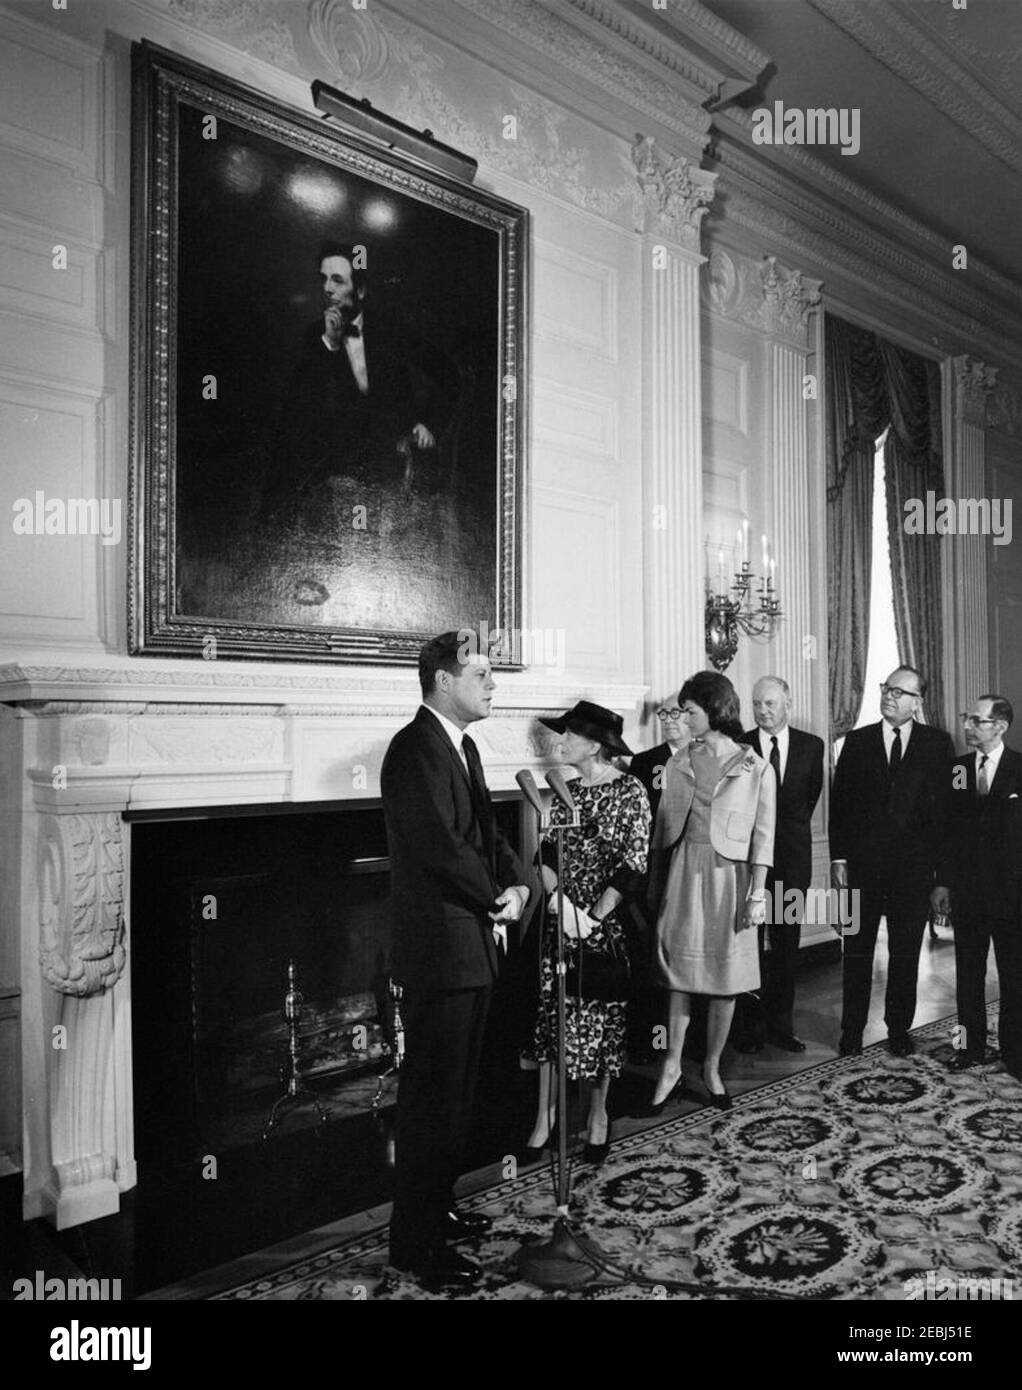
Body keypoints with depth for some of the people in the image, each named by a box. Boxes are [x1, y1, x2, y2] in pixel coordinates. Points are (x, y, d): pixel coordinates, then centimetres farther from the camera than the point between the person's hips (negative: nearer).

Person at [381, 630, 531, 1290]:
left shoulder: (463, 746, 13)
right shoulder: (416, 748, -18)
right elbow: (440, 846, -24)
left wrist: (518, 882, -2)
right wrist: (496, 899, -11)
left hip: (472, 946, 10)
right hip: (439, 950, -10)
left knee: (457, 1089, 20)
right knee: (431, 1097, 1)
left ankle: (438, 1206, 36)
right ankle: (417, 1242, 14)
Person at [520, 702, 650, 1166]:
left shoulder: (630, 792, -9)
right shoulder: (565, 790, 6)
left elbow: (632, 865, -12)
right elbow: (546, 853, 4)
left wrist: (594, 917, -16)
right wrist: (560, 900, -13)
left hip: (608, 921, -4)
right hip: (562, 919, 4)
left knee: (601, 1017, 7)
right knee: (553, 1014, 6)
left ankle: (598, 1113, 25)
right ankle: (545, 1114, 18)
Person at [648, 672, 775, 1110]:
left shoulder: (756, 768, -3)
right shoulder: (679, 762, 6)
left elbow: (762, 836, -3)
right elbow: (663, 826, 9)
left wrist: (757, 893, -9)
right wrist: (656, 885, 6)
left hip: (728, 877, -2)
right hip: (683, 874, 2)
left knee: (725, 977, 5)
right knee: (680, 973, 4)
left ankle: (711, 1070, 20)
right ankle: (672, 1067, 13)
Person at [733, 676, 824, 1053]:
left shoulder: (811, 746, 3)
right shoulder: (738, 747, -4)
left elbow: (811, 795, 16)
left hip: (792, 855, 2)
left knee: (787, 943, 8)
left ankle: (781, 1025, 18)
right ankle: (749, 1025, 11)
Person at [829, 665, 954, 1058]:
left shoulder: (938, 744, 2)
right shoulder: (857, 741, 4)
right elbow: (839, 802, 3)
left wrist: (941, 866, -7)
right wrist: (837, 858, -3)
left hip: (913, 866, 0)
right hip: (862, 865, 1)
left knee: (905, 953, 10)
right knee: (857, 951, 8)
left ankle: (899, 1030, 25)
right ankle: (852, 1031, 20)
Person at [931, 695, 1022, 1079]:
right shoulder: (956, 768, 4)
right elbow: (947, 828, 6)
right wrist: (942, 881, 3)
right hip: (966, 889, 3)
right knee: (968, 972, 11)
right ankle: (971, 1046, 23)